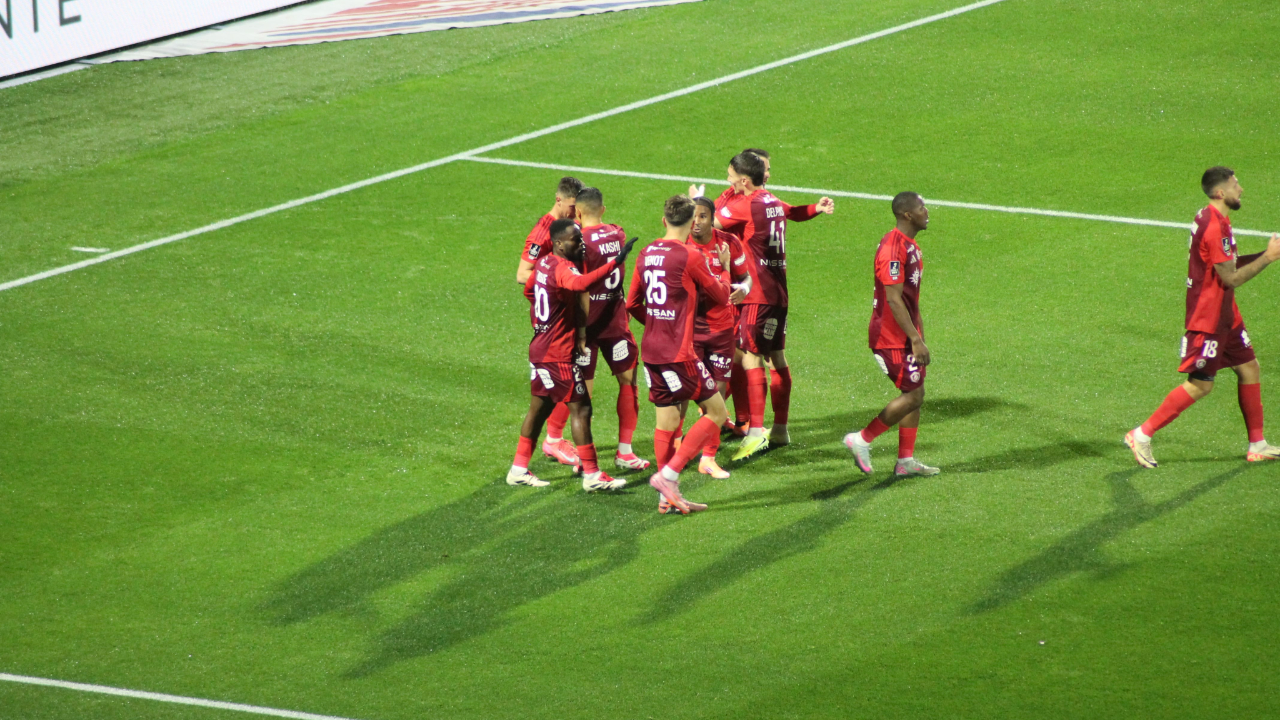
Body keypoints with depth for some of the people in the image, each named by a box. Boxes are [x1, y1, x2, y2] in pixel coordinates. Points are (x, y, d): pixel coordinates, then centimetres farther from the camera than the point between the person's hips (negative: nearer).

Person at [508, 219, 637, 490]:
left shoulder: (544, 263, 8)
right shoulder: (562, 268, -21)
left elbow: (529, 289, 26)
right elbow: (580, 284, -44)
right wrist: (614, 263, -48)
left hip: (539, 348, 10)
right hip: (558, 354, -10)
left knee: (540, 407, 18)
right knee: (581, 408, -5)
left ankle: (519, 469, 24)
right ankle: (591, 475, -2)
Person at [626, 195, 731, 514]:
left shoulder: (646, 254, 6)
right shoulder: (689, 257, -13)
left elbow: (632, 303, 14)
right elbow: (720, 296, -1)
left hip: (651, 352, 7)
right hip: (678, 353, -7)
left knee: (666, 420, 12)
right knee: (716, 412, 2)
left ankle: (668, 497, 13)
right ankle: (668, 475, -7)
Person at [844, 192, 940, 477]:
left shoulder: (911, 246, 13)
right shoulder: (893, 247, -20)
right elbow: (894, 300, -23)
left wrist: (919, 337, 19)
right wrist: (916, 340, -22)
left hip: (907, 336, 10)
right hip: (893, 338, -10)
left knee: (914, 394, 10)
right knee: (914, 394, -7)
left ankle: (906, 460, 15)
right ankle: (862, 440, 3)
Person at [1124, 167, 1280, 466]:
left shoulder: (1212, 219, 9)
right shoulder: (1215, 227, -24)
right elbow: (1231, 278, -23)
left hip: (1225, 315, 10)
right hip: (1208, 319, -10)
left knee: (1249, 370, 12)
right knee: (1200, 385, -5)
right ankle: (1142, 435, 3)